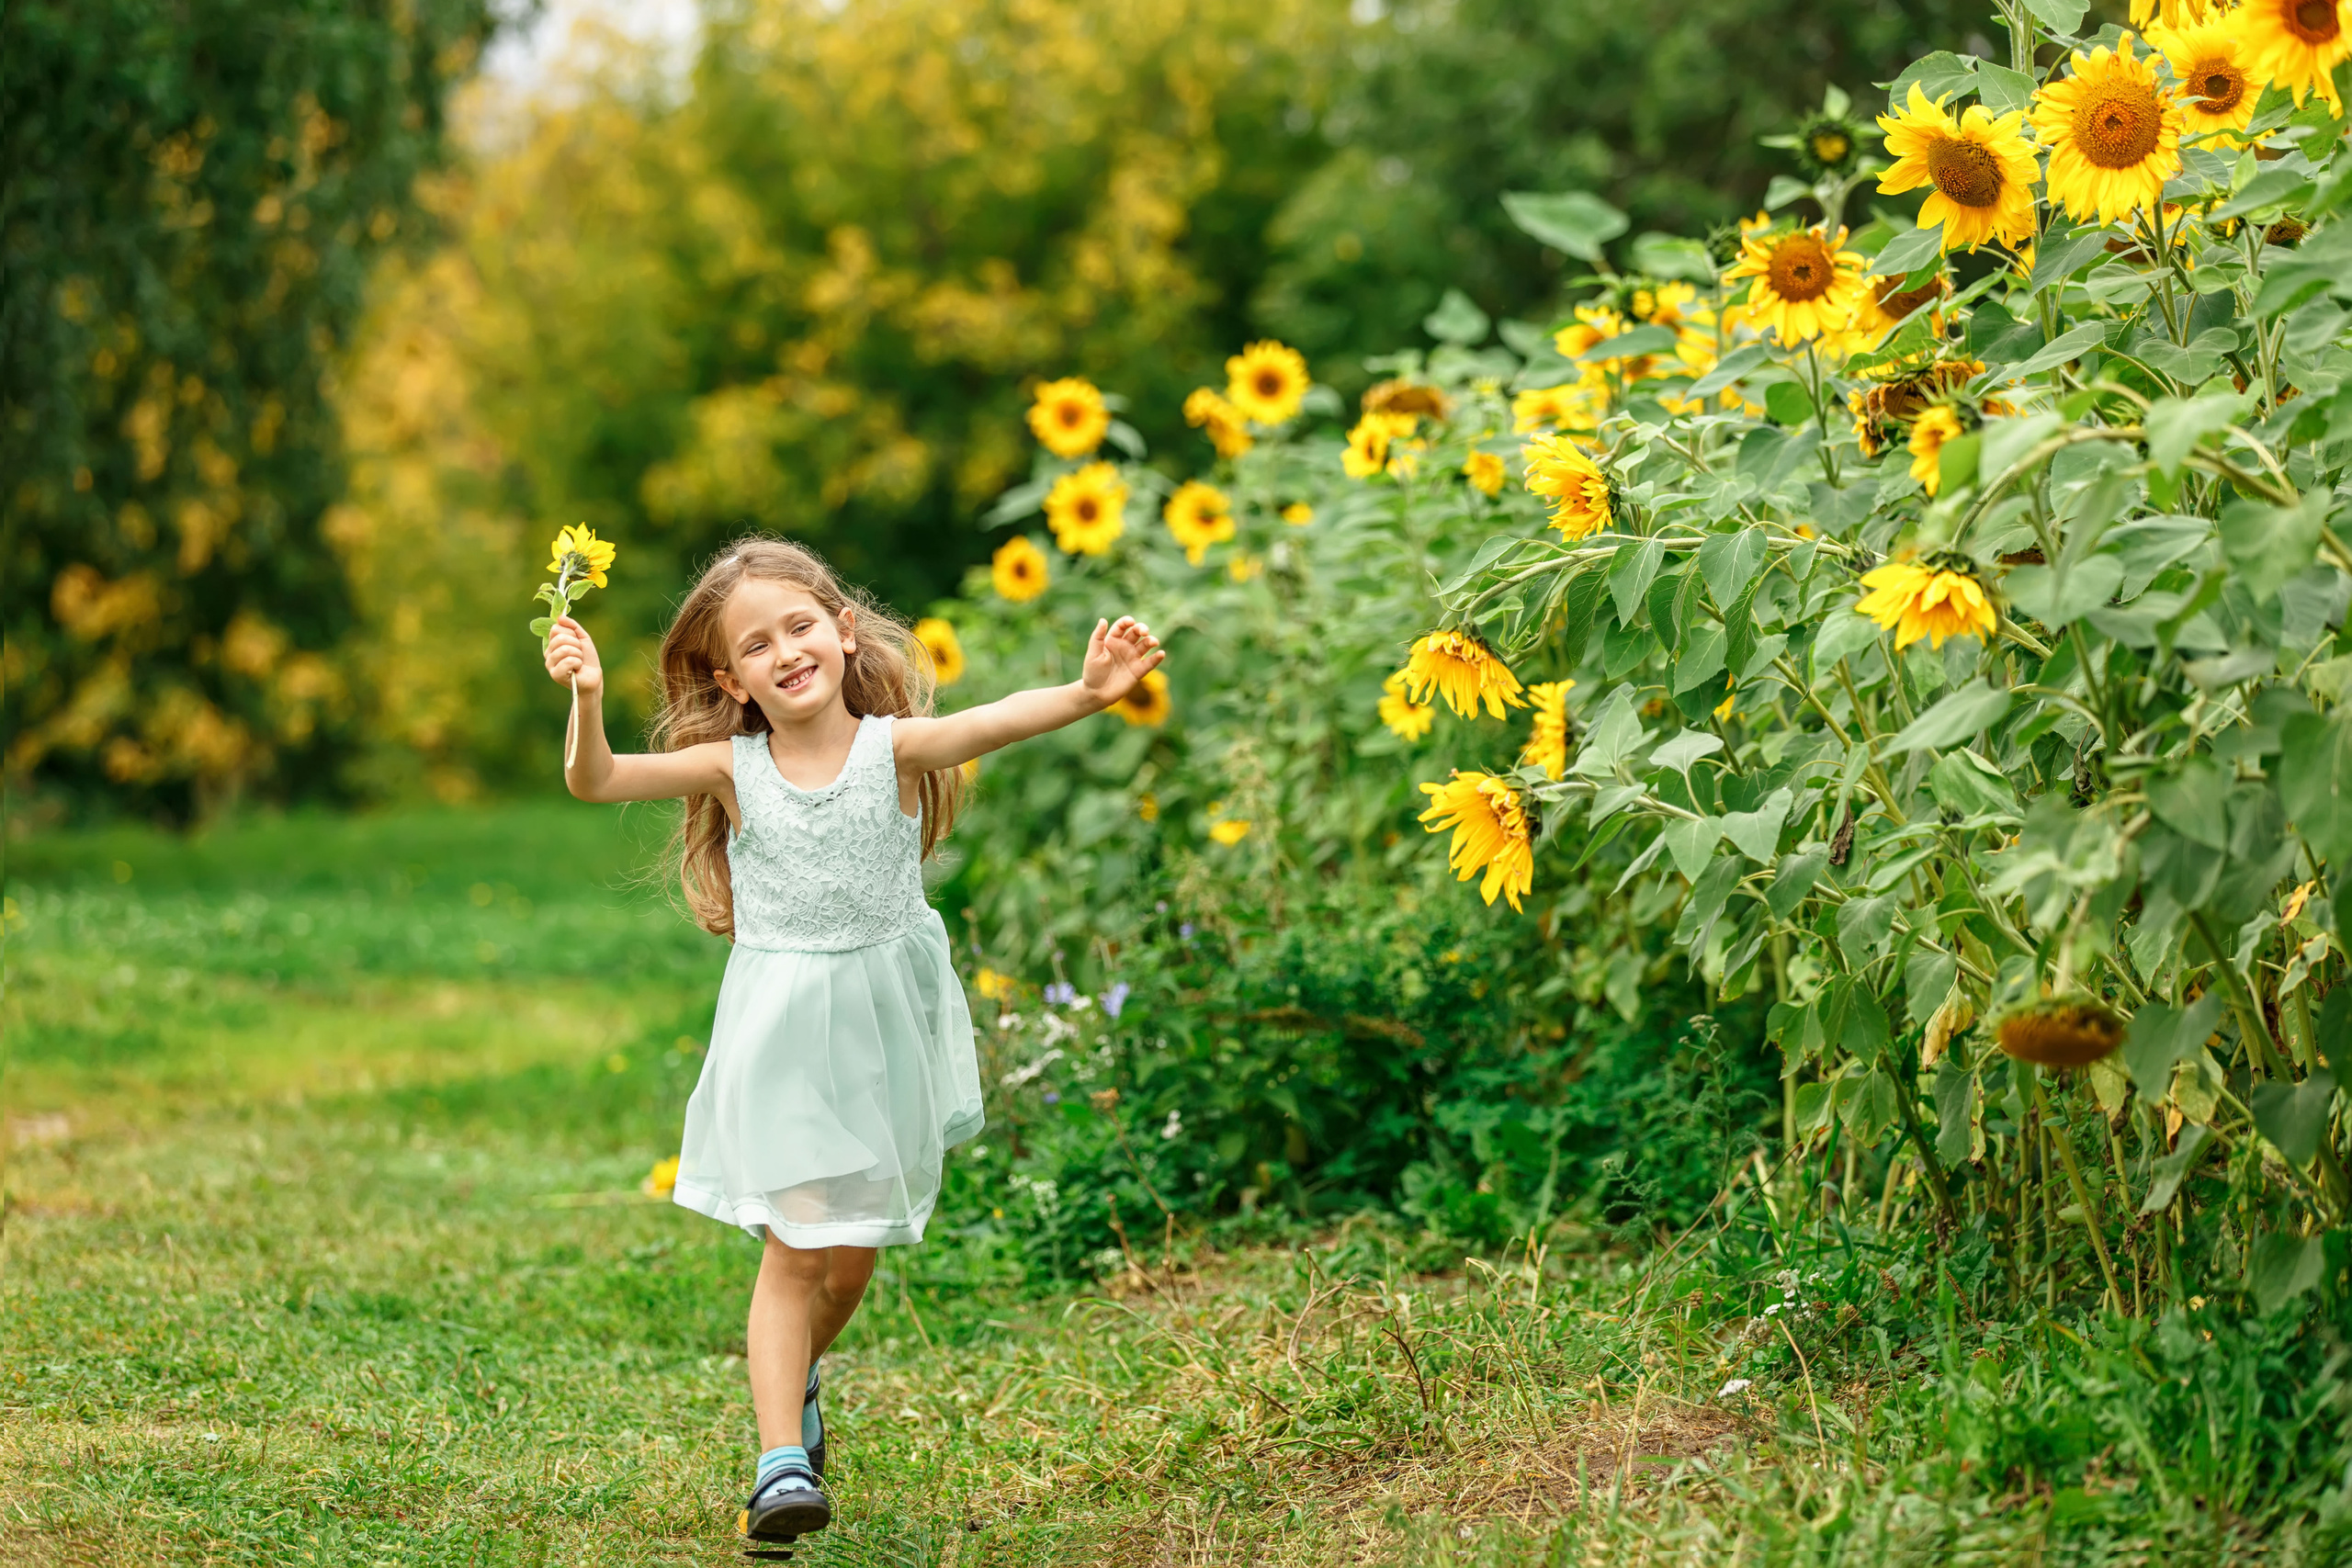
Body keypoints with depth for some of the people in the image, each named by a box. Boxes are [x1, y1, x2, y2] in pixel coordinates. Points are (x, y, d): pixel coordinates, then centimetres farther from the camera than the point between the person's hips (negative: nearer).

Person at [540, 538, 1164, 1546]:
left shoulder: (893, 747, -11)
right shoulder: (731, 767, -7)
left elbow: (996, 722, -28)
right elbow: (596, 782, -13)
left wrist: (1087, 694, -45)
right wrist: (587, 703, -32)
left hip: (883, 1025, 1)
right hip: (781, 1034, -1)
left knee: (852, 1255, 13)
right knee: (794, 1246, -8)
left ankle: (795, 1372, 42)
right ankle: (782, 1461, -7)